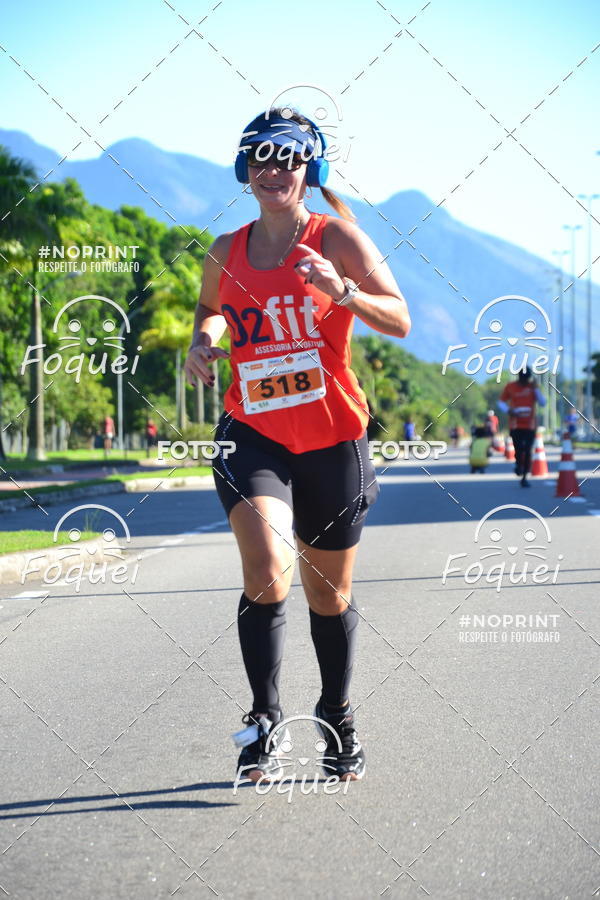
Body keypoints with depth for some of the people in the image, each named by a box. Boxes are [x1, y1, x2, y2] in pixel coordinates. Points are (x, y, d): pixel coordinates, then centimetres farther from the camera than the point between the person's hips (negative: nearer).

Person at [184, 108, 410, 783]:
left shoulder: (336, 237, -4)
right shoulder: (226, 251, 6)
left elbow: (400, 321, -11)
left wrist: (343, 292, -28)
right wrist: (202, 342, 5)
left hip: (332, 439, -1)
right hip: (252, 433, 1)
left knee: (330, 595, 12)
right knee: (267, 569, -23)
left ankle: (337, 717, 34)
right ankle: (265, 720, -8)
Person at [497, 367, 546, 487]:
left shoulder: (532, 386, 4)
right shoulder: (510, 387, 1)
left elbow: (543, 403, -2)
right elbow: (501, 402, 6)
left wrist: (536, 389, -12)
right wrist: (509, 411, -14)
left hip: (530, 425, 1)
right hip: (515, 425, -1)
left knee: (527, 451, -1)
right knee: (519, 449, -9)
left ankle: (524, 478, 9)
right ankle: (518, 464, 25)